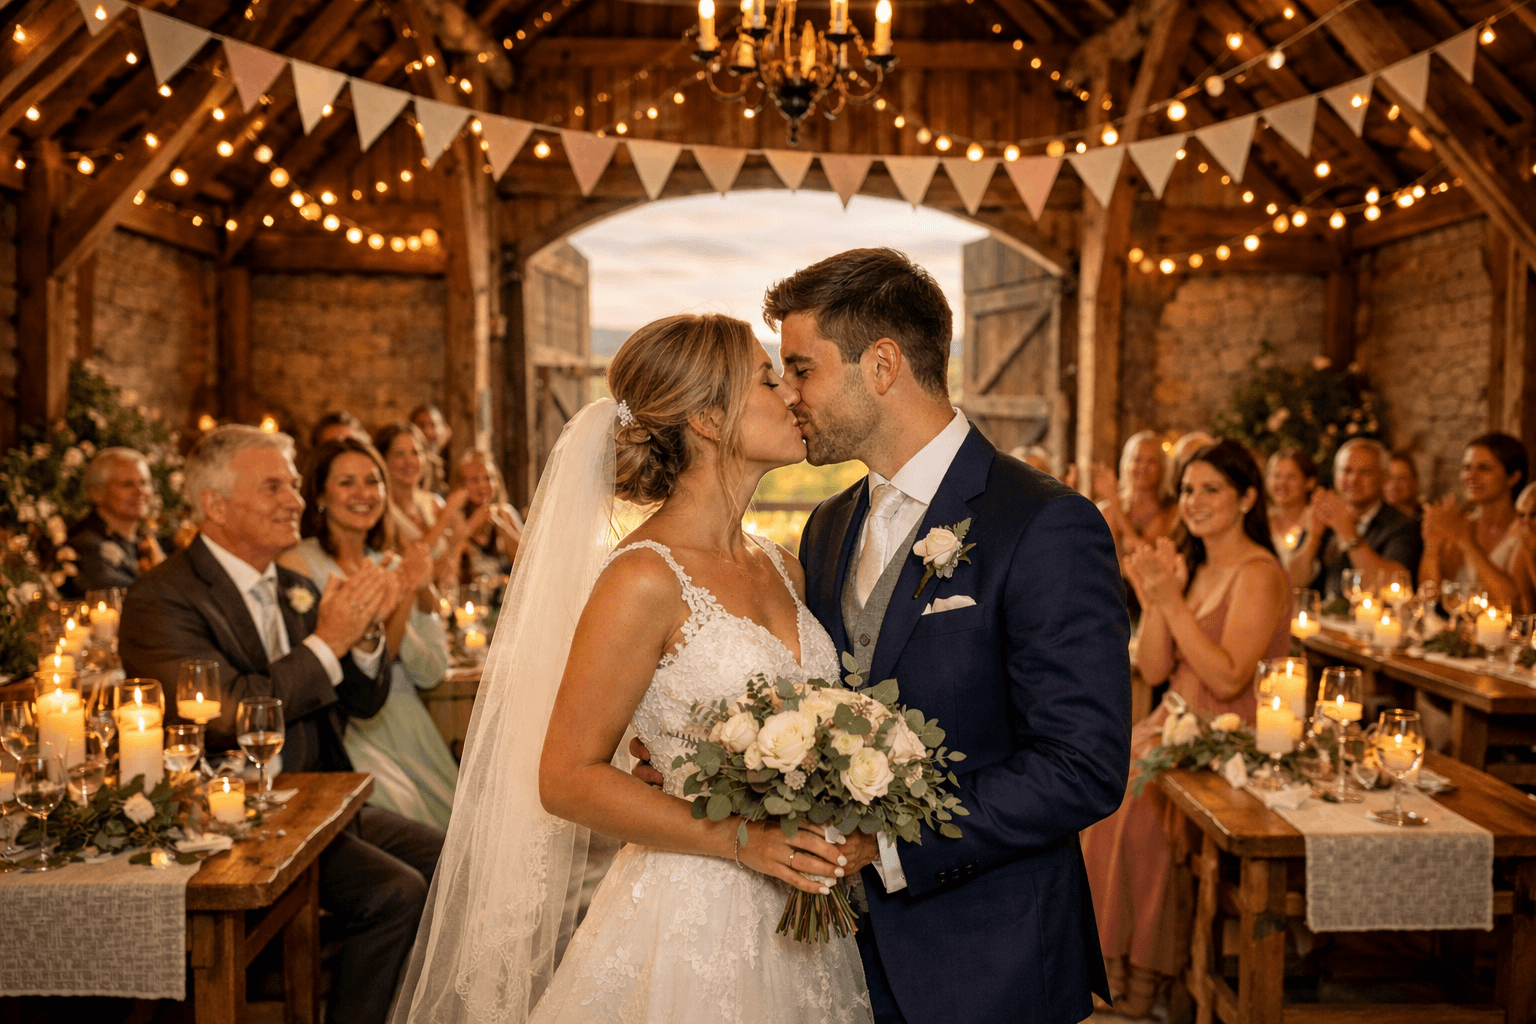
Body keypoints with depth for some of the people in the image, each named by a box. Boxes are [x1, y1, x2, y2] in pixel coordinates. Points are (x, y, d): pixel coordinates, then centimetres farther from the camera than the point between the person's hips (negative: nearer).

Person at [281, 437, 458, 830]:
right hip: (347, 731, -5)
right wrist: (400, 605, -18)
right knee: (398, 806, -28)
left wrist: (423, 593, -7)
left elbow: (431, 673, 6)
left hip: (405, 722, 5)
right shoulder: (298, 563, -4)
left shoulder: (389, 563, 13)